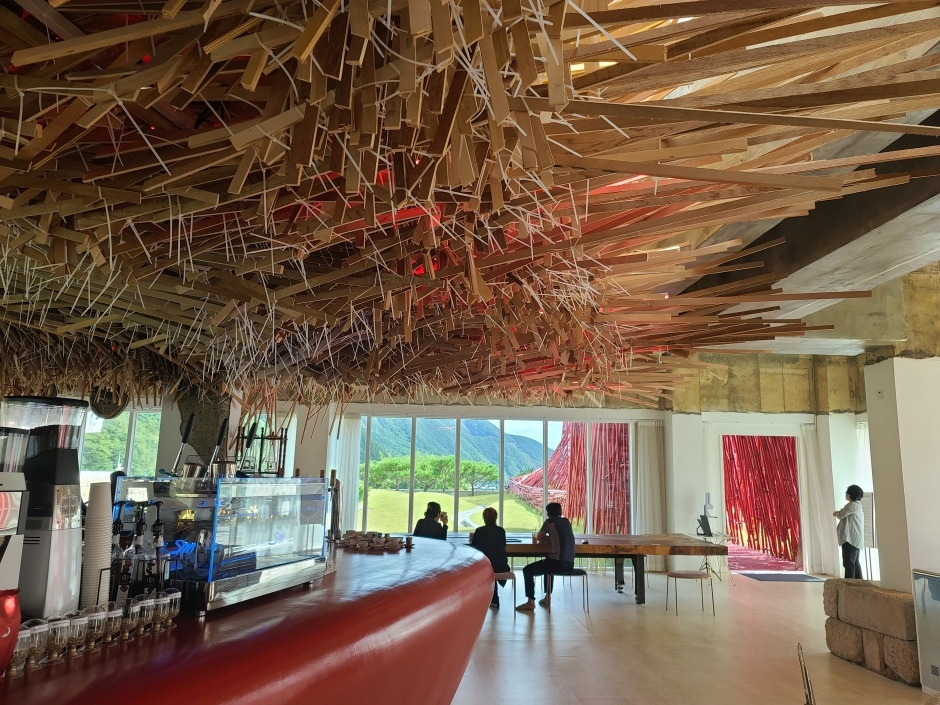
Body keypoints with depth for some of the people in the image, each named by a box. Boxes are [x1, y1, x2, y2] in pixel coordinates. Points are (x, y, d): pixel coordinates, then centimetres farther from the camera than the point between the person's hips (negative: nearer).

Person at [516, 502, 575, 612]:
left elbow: (539, 538, 12)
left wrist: (544, 538, 31)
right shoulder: (567, 522, 14)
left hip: (558, 563, -7)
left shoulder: (549, 522, -2)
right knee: (548, 564, 38)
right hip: (570, 563, 7)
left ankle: (530, 602, 8)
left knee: (527, 571, 10)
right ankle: (547, 598, 39)